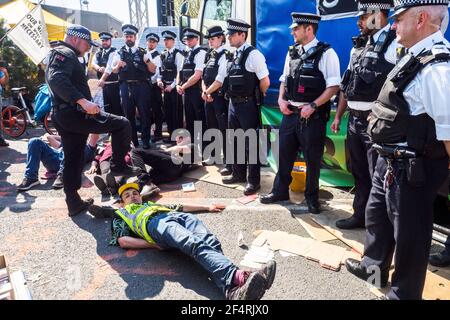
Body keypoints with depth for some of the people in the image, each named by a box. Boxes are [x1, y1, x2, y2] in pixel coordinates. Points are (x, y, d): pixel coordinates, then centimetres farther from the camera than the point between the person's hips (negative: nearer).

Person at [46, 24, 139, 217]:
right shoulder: (66, 54, -7)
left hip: (63, 116, 11)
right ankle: (119, 165, 1)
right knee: (122, 124, -6)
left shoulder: (58, 54, 27)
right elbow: (57, 80, -26)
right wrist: (83, 101, -35)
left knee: (72, 161, 12)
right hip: (74, 113, -11)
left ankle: (74, 204, 18)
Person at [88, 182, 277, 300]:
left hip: (178, 216, 5)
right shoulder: (121, 213, 33)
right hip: (156, 223, -5)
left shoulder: (152, 204, 47)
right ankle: (237, 277, -61)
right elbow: (122, 241, 13)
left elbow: (179, 207, 38)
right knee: (198, 245, -36)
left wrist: (208, 208, 30)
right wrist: (153, 244, -1)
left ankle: (233, 289, -56)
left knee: (210, 242, -31)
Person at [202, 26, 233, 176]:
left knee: (224, 130, -5)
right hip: (209, 97, 8)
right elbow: (204, 76, 14)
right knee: (211, 128, 18)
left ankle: (229, 163, 2)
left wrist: (206, 92, -10)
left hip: (220, 97, -8)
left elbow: (220, 81, -18)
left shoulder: (225, 55, -11)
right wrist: (205, 92, -3)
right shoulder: (210, 55, 14)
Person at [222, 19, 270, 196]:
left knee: (251, 143, 1)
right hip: (234, 103, 9)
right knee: (235, 141, 17)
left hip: (248, 105, -9)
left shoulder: (253, 54, -14)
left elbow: (265, 82, -16)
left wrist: (256, 97, -2)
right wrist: (235, 97, 14)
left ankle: (254, 180, 13)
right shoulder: (234, 55, 11)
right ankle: (239, 174, 33)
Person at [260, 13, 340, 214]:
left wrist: (313, 106, -19)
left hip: (313, 116, -5)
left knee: (312, 159, 6)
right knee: (284, 154, 12)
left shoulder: (326, 53, -7)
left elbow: (333, 86, -11)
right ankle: (280, 191, 29)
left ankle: (312, 197, 25)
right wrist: (281, 99, 2)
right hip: (290, 113, 6)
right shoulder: (292, 52, 11)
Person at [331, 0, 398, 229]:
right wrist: (338, 116, 17)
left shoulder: (396, 44, -9)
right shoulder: (358, 47, 15)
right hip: (355, 122, 8)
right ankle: (360, 215, 33)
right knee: (359, 173, 17)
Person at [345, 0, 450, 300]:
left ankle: (404, 292, 31)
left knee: (409, 233, 8)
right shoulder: (416, 57, 9)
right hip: (391, 162, 10)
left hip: (411, 169, -10)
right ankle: (374, 268, 48)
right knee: (377, 214, 25)